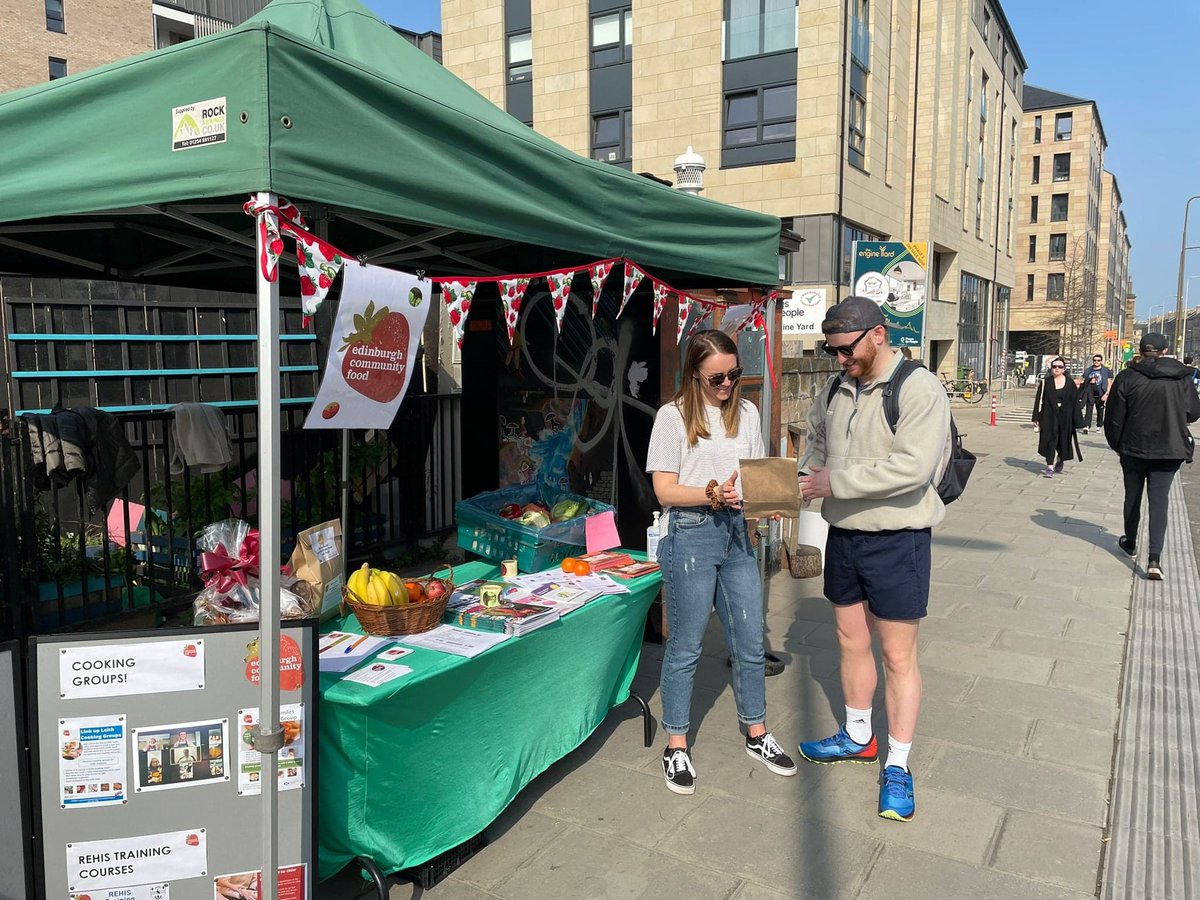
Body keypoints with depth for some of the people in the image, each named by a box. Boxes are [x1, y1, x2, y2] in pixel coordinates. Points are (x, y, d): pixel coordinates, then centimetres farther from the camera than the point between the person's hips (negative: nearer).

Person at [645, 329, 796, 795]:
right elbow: (665, 491, -10)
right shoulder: (674, 416, -7)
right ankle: (676, 746, 20)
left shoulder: (747, 414, 8)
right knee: (685, 647, 5)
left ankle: (756, 734, 31)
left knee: (750, 642, 12)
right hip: (690, 535, -5)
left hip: (736, 533, 5)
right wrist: (714, 494, -23)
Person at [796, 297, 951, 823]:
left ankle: (897, 766, 18)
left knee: (899, 657, 4)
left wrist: (837, 482, -22)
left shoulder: (919, 389, -16)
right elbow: (816, 440, 23)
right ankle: (858, 737, 38)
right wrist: (804, 476, 2)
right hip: (842, 535, 7)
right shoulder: (837, 390, 7)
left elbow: (913, 466, -26)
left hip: (896, 540, -7)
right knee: (851, 641, 19)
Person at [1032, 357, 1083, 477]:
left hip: (1065, 417, 1)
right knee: (1050, 440, -6)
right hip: (1049, 416, -1)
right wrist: (1036, 418, -4)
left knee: (1063, 439, 13)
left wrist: (1077, 420, -1)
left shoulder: (1070, 382, 1)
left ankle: (1060, 460, 40)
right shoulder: (1045, 382, 0)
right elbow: (1039, 400, 0)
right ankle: (1050, 466, -5)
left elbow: (1075, 401, 2)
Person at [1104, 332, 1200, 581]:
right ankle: (1155, 558, -10)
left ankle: (1130, 543, 35)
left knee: (1133, 496, 17)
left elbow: (1114, 418, -7)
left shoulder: (1127, 378, -10)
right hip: (1170, 450, 1)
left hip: (1134, 449, -1)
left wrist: (1117, 445, 8)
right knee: (1159, 500, 1)